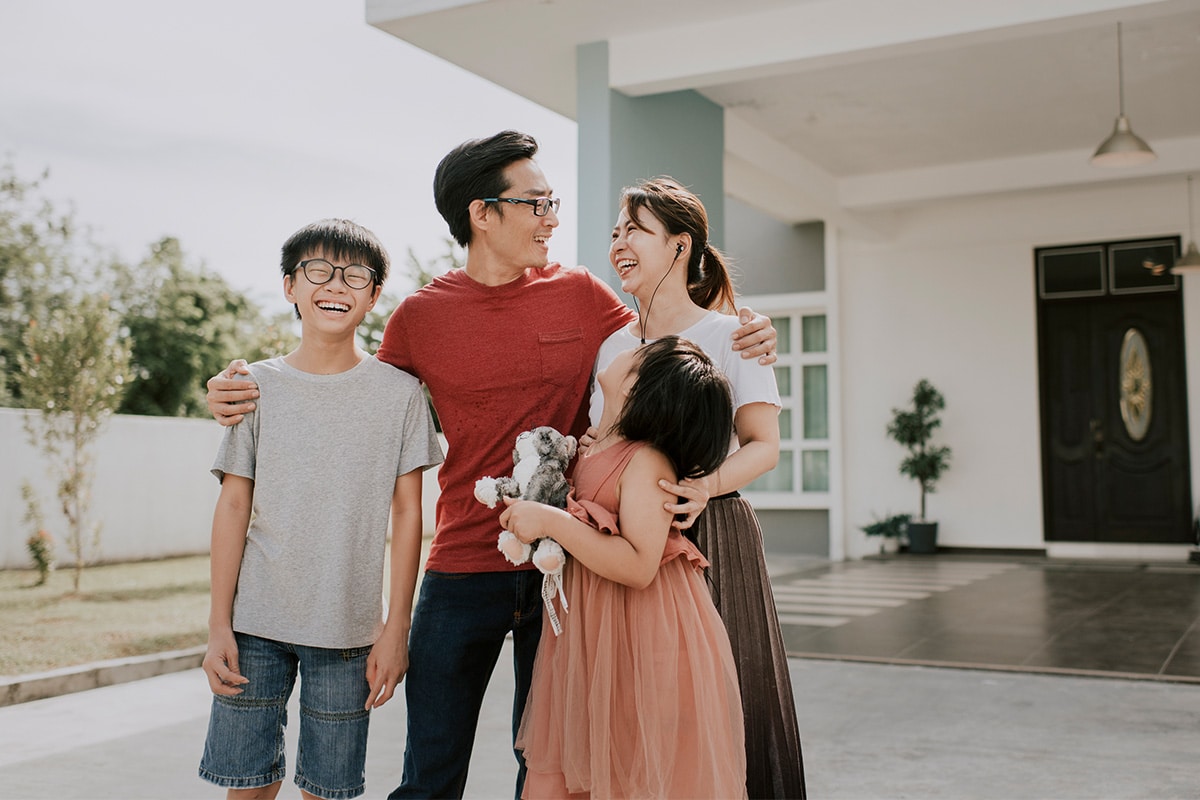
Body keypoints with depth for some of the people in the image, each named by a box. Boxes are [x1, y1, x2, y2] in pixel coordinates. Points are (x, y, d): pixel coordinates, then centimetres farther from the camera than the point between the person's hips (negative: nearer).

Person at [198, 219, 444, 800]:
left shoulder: (399, 392, 0)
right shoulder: (257, 385, 3)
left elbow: (407, 512, 1)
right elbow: (233, 506, 3)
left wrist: (396, 627, -2)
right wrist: (218, 626, 0)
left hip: (348, 628, -1)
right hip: (255, 621, 1)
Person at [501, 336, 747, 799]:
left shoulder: (646, 463, -20)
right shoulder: (591, 455, 6)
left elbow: (639, 566, -30)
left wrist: (549, 522, -27)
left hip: (641, 648, -8)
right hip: (595, 641, 9)